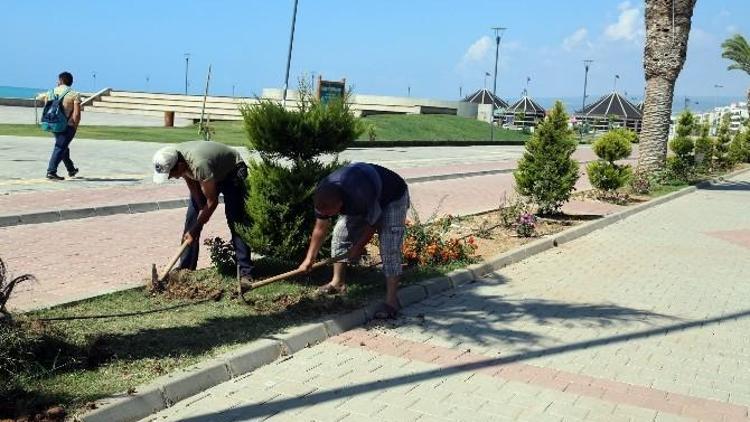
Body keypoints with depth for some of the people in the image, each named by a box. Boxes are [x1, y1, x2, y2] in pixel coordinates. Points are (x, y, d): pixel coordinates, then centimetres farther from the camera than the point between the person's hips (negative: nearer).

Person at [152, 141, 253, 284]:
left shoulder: (199, 165, -43)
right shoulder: (172, 158, -22)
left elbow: (212, 202, -33)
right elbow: (192, 184, -5)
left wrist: (194, 230, -26)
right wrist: (202, 209, -12)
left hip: (231, 172, -7)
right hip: (209, 175, 7)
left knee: (235, 221, -17)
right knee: (191, 218, 0)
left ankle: (245, 272, -15)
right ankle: (185, 268, 8)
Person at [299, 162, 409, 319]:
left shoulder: (360, 197, -44)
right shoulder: (323, 196, -24)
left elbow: (373, 224, -24)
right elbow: (320, 228, -10)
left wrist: (358, 247, -10)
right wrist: (309, 258, -8)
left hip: (393, 198, -7)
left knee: (389, 248, -18)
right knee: (340, 235, -1)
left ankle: (391, 299, -16)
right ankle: (338, 282, 13)